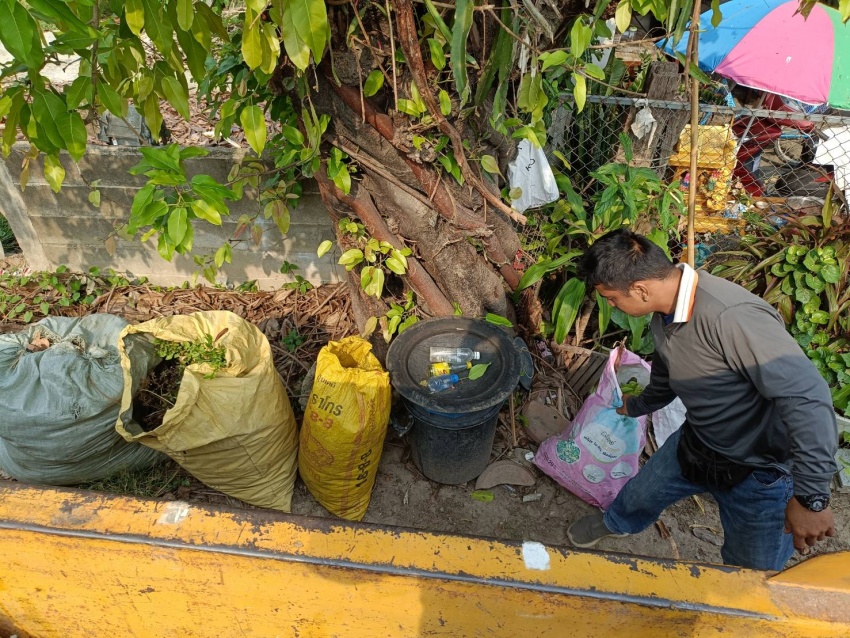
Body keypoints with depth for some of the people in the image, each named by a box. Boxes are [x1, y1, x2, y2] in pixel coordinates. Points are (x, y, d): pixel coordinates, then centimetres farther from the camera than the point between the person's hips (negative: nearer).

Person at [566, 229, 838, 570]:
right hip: (694, 444, 7)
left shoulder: (732, 316, -37)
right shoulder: (665, 313, -7)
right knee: (640, 493, 26)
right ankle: (614, 523, 59)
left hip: (759, 474, -7)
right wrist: (637, 406, 33)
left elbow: (807, 399, -35)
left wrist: (812, 497, -30)